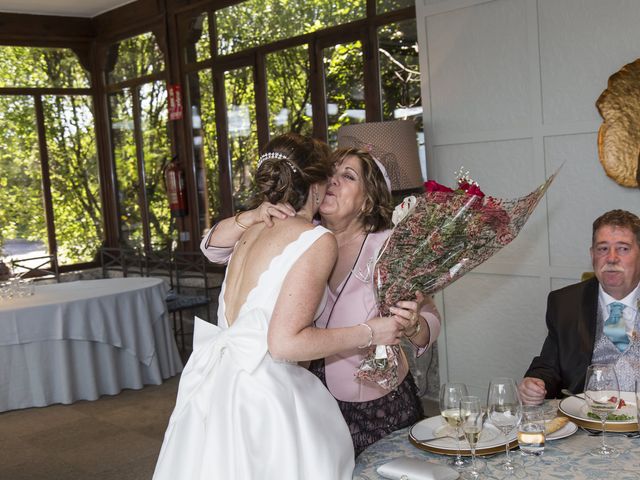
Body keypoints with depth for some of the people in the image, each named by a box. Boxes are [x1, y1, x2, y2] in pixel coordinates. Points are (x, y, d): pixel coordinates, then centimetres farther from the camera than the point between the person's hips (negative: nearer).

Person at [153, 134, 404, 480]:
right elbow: (285, 343, -18)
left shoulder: (251, 231, 9)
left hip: (215, 383, 8)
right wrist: (368, 334, -8)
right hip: (259, 396, -8)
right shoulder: (318, 240, -11)